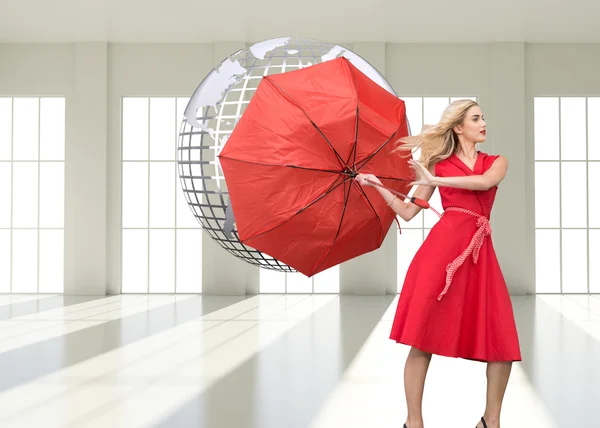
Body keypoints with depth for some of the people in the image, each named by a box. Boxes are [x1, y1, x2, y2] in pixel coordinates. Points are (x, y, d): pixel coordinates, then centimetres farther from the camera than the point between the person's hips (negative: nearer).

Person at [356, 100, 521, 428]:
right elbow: (408, 212, 12)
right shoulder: (438, 165, 13)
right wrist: (378, 186, 5)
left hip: (480, 253, 3)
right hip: (444, 245, -2)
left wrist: (435, 179, -7)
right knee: (424, 338, -6)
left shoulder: (496, 162, 17)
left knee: (503, 344, -1)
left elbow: (485, 181, -7)